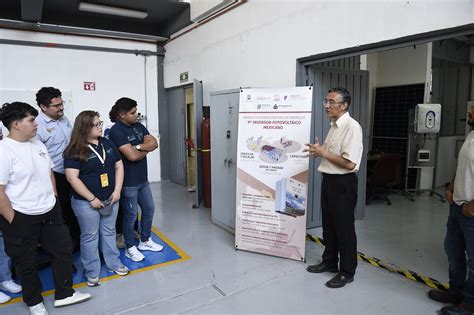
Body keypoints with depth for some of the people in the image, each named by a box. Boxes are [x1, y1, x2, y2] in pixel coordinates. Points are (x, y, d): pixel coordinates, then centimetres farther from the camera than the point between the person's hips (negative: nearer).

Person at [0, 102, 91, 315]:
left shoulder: (37, 144, 5)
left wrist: (54, 200, 13)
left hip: (50, 212, 7)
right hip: (21, 218, -7)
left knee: (63, 249, 14)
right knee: (26, 262, 13)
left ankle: (64, 294, 32)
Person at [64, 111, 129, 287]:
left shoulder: (107, 143, 3)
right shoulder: (75, 151, -12)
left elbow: (119, 166, 6)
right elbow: (72, 178, -17)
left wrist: (117, 190, -3)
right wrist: (92, 198, -17)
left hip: (110, 199, 5)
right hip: (86, 203, -5)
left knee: (109, 232, 18)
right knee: (90, 236, 10)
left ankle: (114, 263, 34)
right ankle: (92, 272, 25)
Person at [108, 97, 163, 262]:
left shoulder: (138, 126, 6)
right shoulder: (116, 131, -18)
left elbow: (155, 143, -3)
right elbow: (132, 156, -26)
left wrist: (138, 146, -20)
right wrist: (146, 148, -8)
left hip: (143, 179, 8)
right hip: (128, 182, -8)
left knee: (149, 209, 17)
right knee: (131, 215, 6)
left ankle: (145, 241, 36)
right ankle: (130, 248, 26)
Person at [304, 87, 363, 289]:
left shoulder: (352, 127, -18)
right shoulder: (334, 126, 10)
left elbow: (349, 163, -24)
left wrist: (324, 153, -17)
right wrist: (319, 152, 3)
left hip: (343, 183, -9)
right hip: (329, 180, 9)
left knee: (344, 227, 5)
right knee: (328, 224, 19)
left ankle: (347, 271, 22)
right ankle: (329, 262, 36)